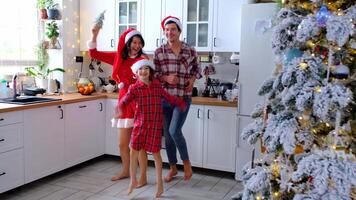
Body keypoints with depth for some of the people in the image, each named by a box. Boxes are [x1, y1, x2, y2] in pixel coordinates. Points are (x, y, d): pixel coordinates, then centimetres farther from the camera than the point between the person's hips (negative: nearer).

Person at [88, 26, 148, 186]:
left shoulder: (142, 60, -6)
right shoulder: (117, 57, 7)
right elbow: (93, 54, 9)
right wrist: (94, 35, -2)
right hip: (124, 103, 5)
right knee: (122, 144, 15)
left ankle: (143, 177, 11)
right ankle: (126, 171, 36)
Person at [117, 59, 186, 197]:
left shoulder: (157, 85, 4)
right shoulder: (134, 88, -3)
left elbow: (168, 97, 15)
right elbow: (125, 100, -15)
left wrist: (181, 103, 11)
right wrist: (119, 107, -35)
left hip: (155, 125, 0)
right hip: (140, 123, 0)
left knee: (156, 153, 5)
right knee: (133, 152, 3)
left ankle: (159, 183, 19)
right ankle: (133, 180, 23)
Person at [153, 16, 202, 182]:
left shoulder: (190, 51, 1)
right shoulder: (159, 52, 1)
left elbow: (196, 68, 17)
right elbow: (154, 74, 3)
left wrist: (192, 79, -1)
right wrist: (166, 78, -16)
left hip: (183, 97, -2)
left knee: (174, 131, -14)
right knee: (167, 134, 8)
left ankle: (186, 162, 11)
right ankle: (173, 168, 26)